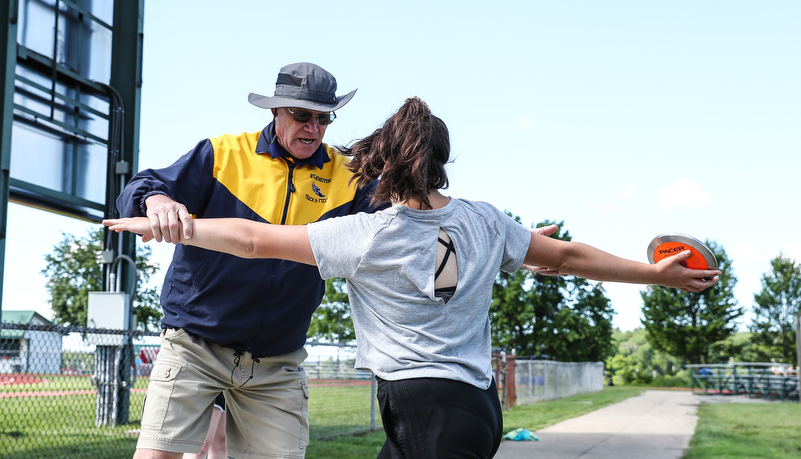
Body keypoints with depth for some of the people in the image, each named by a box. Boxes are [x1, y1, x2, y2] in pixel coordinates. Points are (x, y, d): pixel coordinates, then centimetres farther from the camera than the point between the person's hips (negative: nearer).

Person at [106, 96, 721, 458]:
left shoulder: (364, 236, -10)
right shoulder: (484, 221, 5)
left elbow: (253, 239, -6)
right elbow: (568, 256, 13)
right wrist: (658, 274, 25)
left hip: (425, 410, -7)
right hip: (477, 402, 7)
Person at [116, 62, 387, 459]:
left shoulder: (345, 177, 4)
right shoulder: (223, 154, -2)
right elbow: (139, 190, -7)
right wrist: (156, 200, -31)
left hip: (276, 366, 2)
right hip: (195, 347, -2)